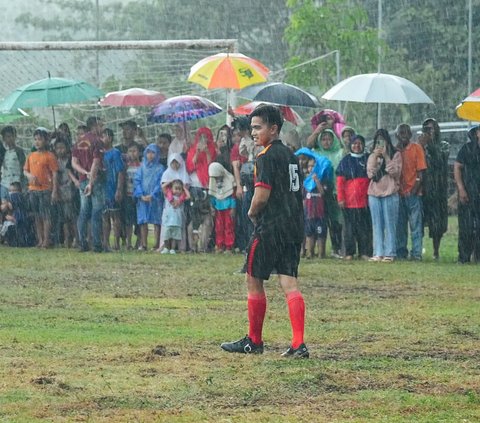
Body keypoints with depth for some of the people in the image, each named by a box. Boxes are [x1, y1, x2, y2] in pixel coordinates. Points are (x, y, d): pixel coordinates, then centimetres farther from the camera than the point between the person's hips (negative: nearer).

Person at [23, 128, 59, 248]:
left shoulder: (49, 156, -4)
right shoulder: (31, 156, 12)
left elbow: (54, 174, -6)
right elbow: (25, 170, 18)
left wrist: (54, 191, -11)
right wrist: (29, 175, -7)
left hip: (45, 190, -6)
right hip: (33, 189, 6)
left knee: (46, 216, -6)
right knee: (37, 217, 9)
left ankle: (46, 240, -4)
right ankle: (40, 240, 15)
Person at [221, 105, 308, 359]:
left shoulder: (267, 157, -12)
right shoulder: (290, 155, 15)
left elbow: (262, 195, -19)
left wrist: (252, 212, 1)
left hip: (270, 227, -8)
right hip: (293, 227, 8)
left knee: (253, 280, 6)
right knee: (289, 283, 1)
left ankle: (254, 341, 15)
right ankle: (299, 345, -11)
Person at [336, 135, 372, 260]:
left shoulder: (368, 159, 11)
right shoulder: (345, 161, 7)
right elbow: (340, 181, 3)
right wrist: (340, 198, -5)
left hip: (365, 199, 1)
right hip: (349, 200, -1)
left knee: (365, 227, 0)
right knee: (350, 226, 2)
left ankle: (365, 252, 3)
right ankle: (349, 252, 5)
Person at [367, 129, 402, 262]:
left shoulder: (395, 154, 4)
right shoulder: (372, 156, 15)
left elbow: (395, 172, -8)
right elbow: (370, 174, 3)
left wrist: (386, 156, -12)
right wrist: (375, 157, -6)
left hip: (390, 193, -4)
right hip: (374, 193, 4)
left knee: (390, 224, -6)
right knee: (377, 225, 2)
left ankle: (389, 253, -6)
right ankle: (378, 253, 3)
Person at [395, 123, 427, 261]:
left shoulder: (417, 148, 1)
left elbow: (421, 172, -4)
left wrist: (414, 191, -11)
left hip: (413, 193, -4)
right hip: (399, 193, 4)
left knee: (416, 224, -6)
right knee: (400, 225, 6)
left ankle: (416, 253, -7)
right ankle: (401, 252, 12)